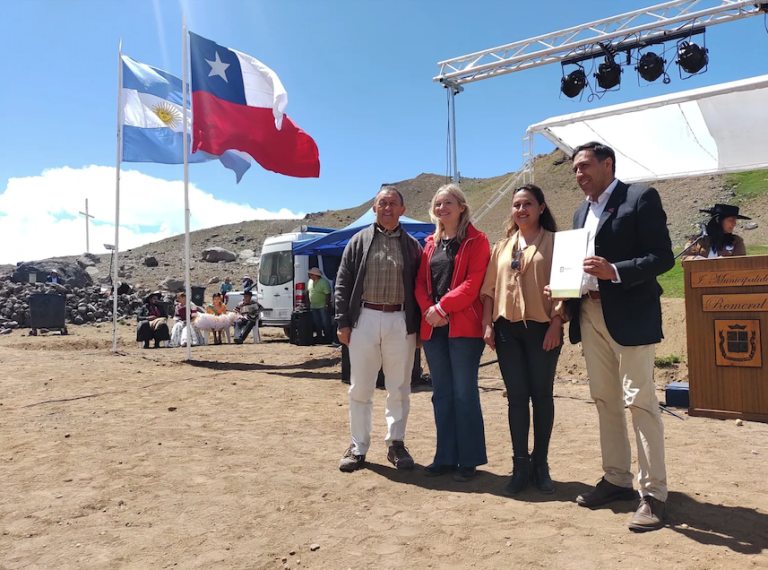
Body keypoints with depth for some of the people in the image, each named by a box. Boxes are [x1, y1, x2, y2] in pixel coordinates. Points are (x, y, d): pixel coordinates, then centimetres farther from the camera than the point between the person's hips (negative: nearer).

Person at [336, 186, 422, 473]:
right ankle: (358, 447, 18)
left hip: (400, 321, 1)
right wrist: (343, 322, -3)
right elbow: (342, 284, 4)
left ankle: (396, 444, 23)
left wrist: (418, 326, 2)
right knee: (360, 388, 6)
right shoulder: (359, 241, 7)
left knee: (399, 389, 8)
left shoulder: (412, 245, 8)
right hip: (365, 318, 0)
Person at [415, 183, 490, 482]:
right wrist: (429, 310, -7)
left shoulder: (476, 241, -1)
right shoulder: (431, 243, 16)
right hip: (432, 328, 6)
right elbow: (420, 282, 11)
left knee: (464, 393, -1)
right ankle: (446, 457, 21)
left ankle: (468, 460, 12)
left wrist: (442, 308, -16)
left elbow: (473, 283, -11)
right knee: (441, 393, 10)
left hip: (463, 326, -5)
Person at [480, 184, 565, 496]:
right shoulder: (503, 246, 14)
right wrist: (488, 324, 4)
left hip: (542, 327, -3)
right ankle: (520, 465, 14)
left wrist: (556, 323, -12)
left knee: (542, 396, 5)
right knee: (516, 396, 5)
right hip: (507, 329, 3)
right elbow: (490, 288, 12)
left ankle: (540, 464, 19)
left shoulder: (554, 242, 2)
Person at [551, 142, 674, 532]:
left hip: (629, 314, -7)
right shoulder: (582, 212, 18)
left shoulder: (640, 197, -4)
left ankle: (653, 493, 4)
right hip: (590, 315, 7)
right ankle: (616, 479, 24)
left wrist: (615, 271, -24)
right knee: (604, 400, 12)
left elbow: (663, 257, -11)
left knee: (639, 400, -6)